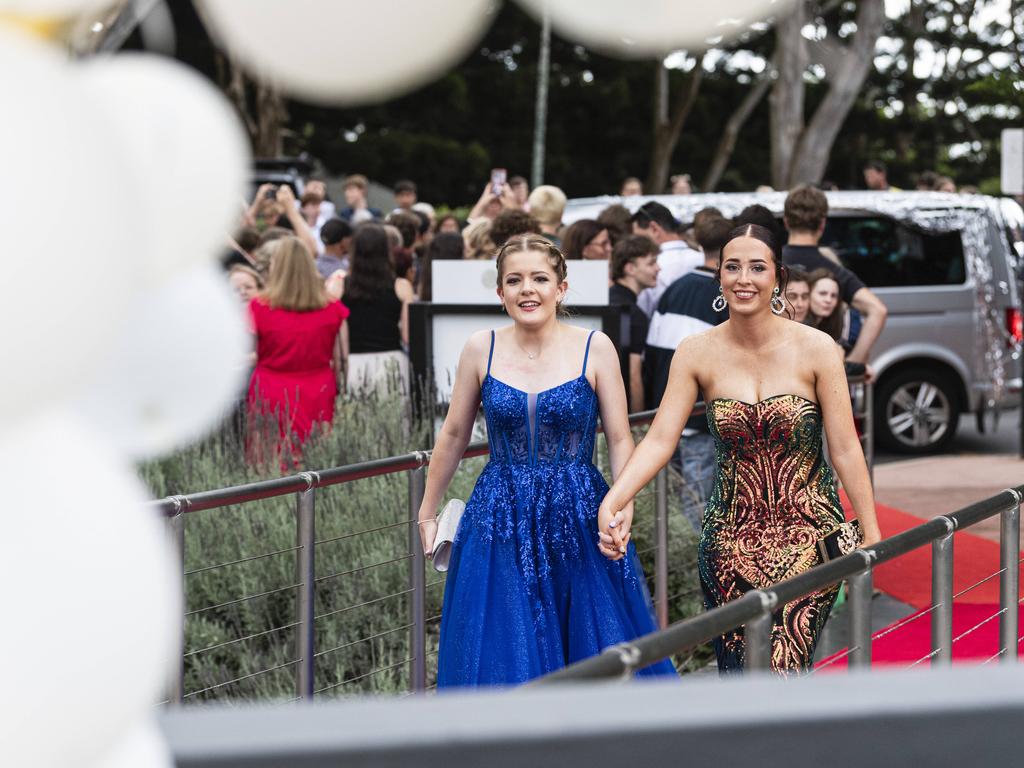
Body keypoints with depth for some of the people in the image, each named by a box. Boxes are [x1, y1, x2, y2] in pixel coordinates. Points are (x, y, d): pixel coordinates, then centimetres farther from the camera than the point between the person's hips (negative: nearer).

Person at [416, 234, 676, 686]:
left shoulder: (595, 348, -4)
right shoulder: (481, 349, 0)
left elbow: (620, 441, -2)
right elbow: (454, 436, 11)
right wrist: (427, 514, 16)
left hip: (578, 520, -1)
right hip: (500, 522, 1)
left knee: (598, 653, 4)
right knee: (503, 660, 3)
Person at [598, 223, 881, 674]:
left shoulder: (815, 349, -7)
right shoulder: (697, 354, -1)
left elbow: (846, 449, -5)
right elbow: (660, 439, -7)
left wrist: (871, 536, -7)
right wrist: (614, 500, -22)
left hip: (807, 535, -2)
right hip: (731, 535, 2)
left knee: (784, 671, -13)